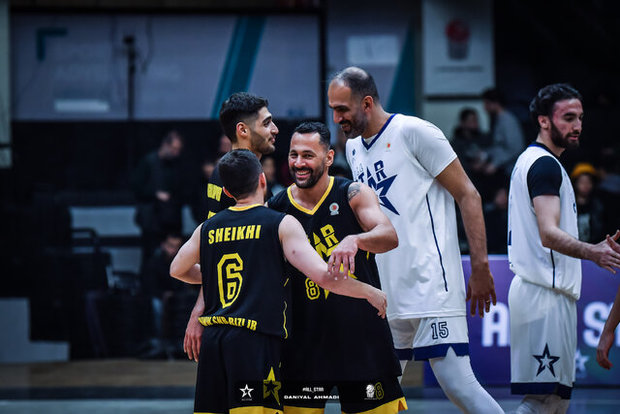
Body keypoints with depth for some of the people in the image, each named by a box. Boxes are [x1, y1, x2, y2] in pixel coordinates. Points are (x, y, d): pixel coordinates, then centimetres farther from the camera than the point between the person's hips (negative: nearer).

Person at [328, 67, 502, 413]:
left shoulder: (414, 132, -7)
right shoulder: (354, 147, 16)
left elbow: (468, 196, -7)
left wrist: (481, 268, -10)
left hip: (431, 282, -8)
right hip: (387, 292, 8)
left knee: (456, 381, -14)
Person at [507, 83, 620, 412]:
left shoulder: (529, 160, 20)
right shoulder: (546, 165, -12)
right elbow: (549, 234, -25)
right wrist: (592, 253, -41)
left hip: (534, 289, 11)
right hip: (546, 293, -11)